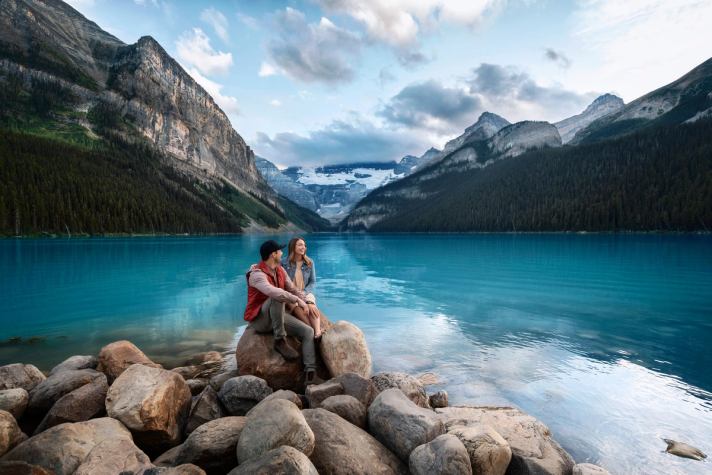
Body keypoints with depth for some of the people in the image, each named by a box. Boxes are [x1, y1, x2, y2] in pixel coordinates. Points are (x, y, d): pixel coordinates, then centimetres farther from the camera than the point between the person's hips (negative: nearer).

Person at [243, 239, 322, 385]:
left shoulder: (280, 270, 5)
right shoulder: (257, 274, -22)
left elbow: (293, 289, 7)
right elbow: (274, 292, -40)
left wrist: (308, 303, -8)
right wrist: (298, 300, -36)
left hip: (277, 316, 8)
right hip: (259, 319, -8)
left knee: (308, 331, -7)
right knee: (278, 299, -37)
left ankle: (310, 374, -12)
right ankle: (280, 341, -24)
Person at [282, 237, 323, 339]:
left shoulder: (310, 263, 6)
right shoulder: (284, 263, 1)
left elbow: (313, 282, 6)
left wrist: (304, 293, -9)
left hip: (306, 293, 1)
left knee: (312, 308, -32)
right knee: (300, 310, -34)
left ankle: (318, 333, -48)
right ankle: (313, 331, -37)